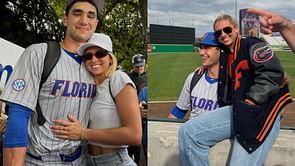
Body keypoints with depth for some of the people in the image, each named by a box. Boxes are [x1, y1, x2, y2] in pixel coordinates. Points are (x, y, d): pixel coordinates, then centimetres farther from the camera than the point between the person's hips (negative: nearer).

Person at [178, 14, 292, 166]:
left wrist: (252, 101, -16)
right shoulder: (224, 54, 21)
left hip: (261, 112, -7)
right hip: (235, 110, 7)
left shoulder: (252, 45, -1)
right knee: (187, 132, -12)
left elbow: (272, 73, -15)